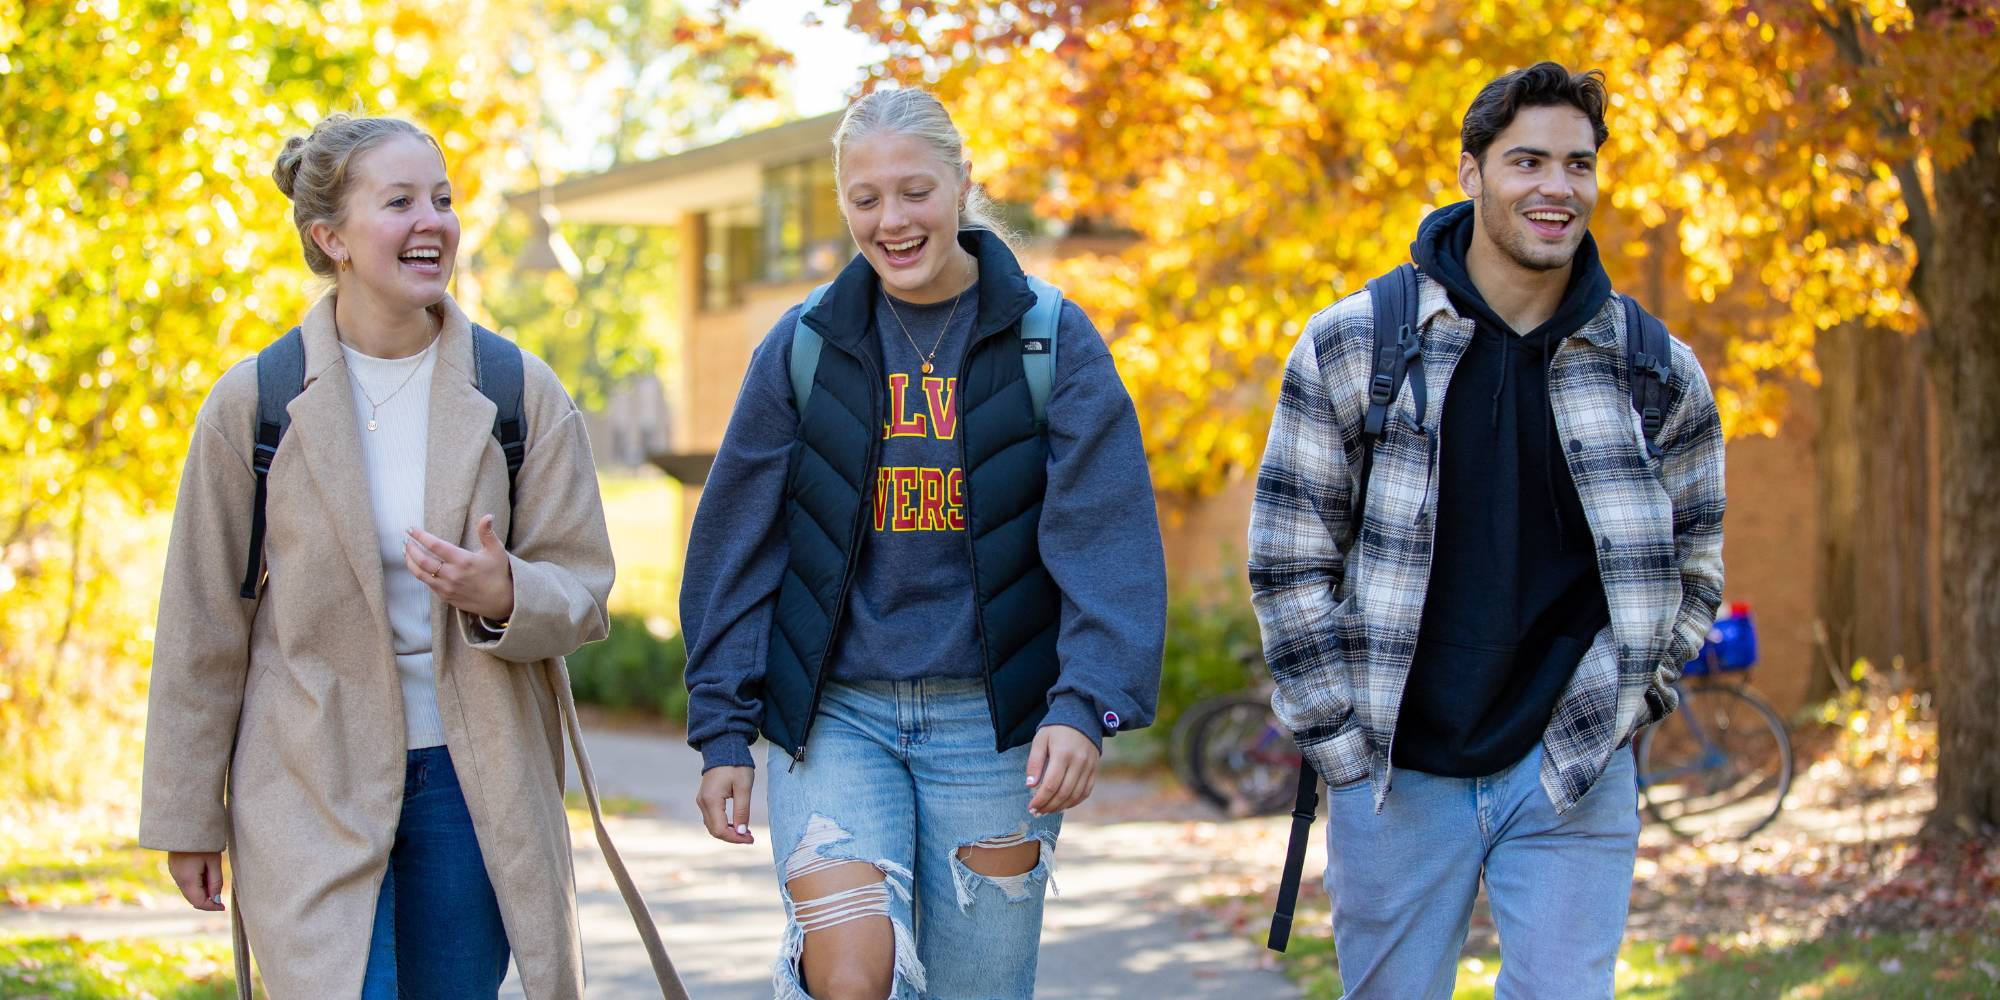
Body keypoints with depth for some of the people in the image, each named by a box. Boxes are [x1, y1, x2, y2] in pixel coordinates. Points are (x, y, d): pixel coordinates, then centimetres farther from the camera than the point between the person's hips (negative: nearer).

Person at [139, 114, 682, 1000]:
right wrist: (186, 817, 3)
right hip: (313, 789, -2)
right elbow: (201, 625, 1)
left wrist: (503, 595, -21)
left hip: (472, 783, 2)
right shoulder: (254, 404, -4)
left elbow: (581, 591, 2)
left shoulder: (521, 394, 0)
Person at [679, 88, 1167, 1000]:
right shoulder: (805, 345, 4)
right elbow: (735, 547, 7)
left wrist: (1084, 704, -21)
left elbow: (1107, 540, -8)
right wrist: (722, 729, 3)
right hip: (834, 717, 0)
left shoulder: (1053, 342, 0)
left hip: (993, 723, 0)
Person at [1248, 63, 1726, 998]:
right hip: (1394, 779, 0)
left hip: (1575, 785, 1)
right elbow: (1288, 561, 1)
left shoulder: (1658, 374, 2)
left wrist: (1606, 721, 2)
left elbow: (1690, 571, 12)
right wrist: (1343, 743, -4)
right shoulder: (1350, 346, -3)